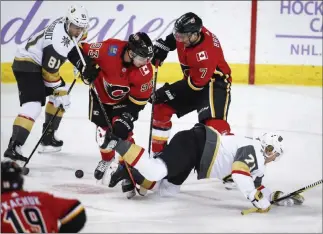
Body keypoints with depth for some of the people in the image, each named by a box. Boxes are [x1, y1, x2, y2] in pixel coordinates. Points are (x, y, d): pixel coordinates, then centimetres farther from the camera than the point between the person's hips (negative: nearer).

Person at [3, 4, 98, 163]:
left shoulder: (70, 26, -4)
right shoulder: (58, 43, -30)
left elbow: (75, 44, 19)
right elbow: (49, 72, -24)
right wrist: (59, 92, -13)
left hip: (39, 62, 11)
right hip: (27, 64, -11)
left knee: (61, 95, 21)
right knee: (33, 106, -24)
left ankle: (48, 137, 25)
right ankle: (13, 147, -33)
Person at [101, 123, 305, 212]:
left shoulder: (257, 166, 20)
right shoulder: (253, 149, -11)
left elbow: (256, 187, 27)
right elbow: (239, 172, -27)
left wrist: (279, 197, 17)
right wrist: (258, 200, -25)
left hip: (195, 150, 10)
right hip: (196, 143, -10)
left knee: (167, 190, 5)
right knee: (154, 172, -25)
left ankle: (132, 172, 8)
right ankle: (117, 142, -16)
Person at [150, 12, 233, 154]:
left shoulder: (206, 52, -36)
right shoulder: (187, 33, -14)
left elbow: (197, 83, -27)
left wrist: (168, 92, -23)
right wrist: (162, 47, 3)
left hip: (215, 82, -9)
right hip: (193, 79, 9)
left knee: (215, 124, -31)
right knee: (162, 108, 10)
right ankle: (158, 152, 22)